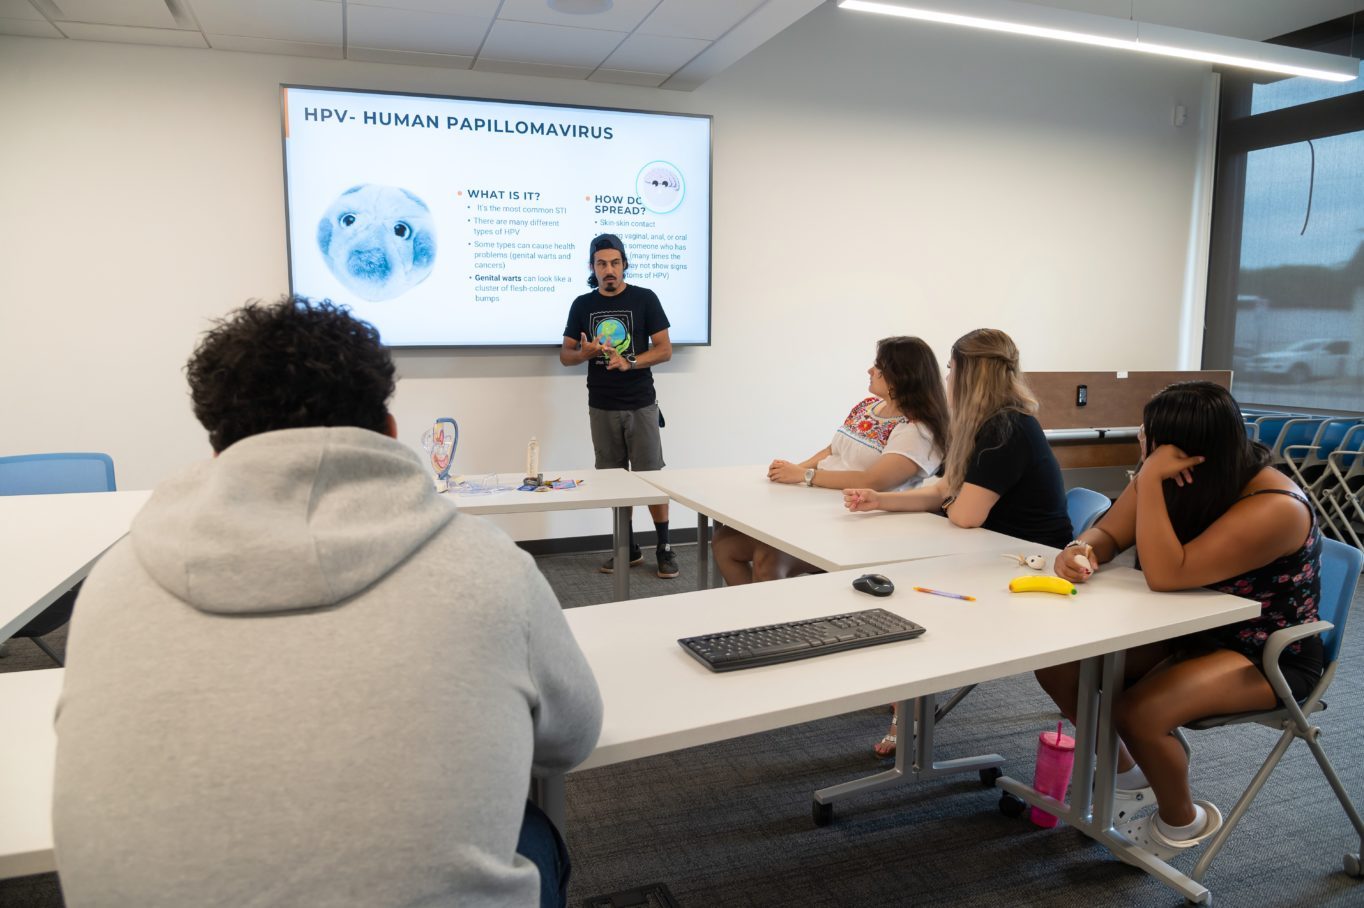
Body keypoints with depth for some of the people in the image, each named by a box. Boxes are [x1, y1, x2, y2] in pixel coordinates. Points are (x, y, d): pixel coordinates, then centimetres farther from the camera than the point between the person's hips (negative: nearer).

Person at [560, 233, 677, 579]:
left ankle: (664, 548, 10)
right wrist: (585, 352, -13)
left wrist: (629, 362, -20)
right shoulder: (582, 304, 7)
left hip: (641, 405, -3)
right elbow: (565, 355, 10)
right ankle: (628, 548, 19)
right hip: (601, 407, 3)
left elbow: (665, 350, -3)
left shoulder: (645, 299, -1)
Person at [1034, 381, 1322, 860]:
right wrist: (1081, 550, -26)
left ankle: (1182, 820, 4)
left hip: (1266, 657, -7)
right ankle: (1125, 771, 18)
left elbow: (1166, 575, -38)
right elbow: (1108, 534, -3)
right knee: (1057, 665, -7)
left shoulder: (1275, 509, -31)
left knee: (1138, 712, -30)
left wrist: (1151, 480, -39)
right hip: (1189, 631, 7)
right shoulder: (1171, 477, -9)